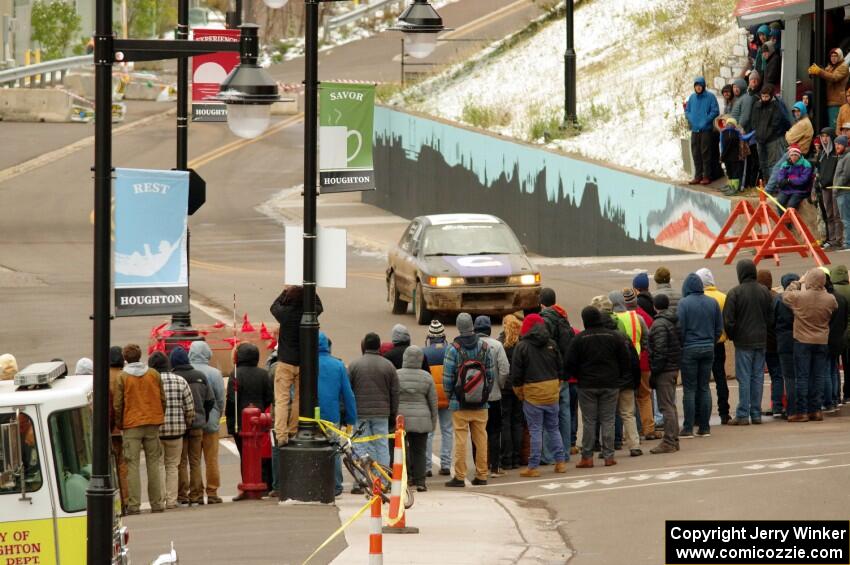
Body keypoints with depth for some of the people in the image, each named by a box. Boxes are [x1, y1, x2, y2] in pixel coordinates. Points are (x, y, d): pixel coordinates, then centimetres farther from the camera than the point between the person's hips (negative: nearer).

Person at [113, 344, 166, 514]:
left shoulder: (122, 377, -4)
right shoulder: (153, 374, 4)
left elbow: (117, 404, -4)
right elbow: (162, 399, 7)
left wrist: (119, 423, 8)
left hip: (131, 425, -3)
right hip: (153, 423, 3)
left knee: (132, 464, -1)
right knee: (154, 463, 9)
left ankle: (133, 504, -6)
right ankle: (156, 503, 9)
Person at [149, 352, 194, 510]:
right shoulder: (180, 381, 3)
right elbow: (190, 408, 4)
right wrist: (187, 424, 19)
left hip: (154, 430, -2)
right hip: (176, 429, 2)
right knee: (172, 466, 12)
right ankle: (171, 501, 9)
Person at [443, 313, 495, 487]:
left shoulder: (454, 349, -10)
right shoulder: (484, 346, 1)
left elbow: (447, 376, -9)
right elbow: (491, 374, 5)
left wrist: (449, 395, 7)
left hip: (460, 403, -3)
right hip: (481, 404, 3)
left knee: (460, 439, -1)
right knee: (481, 438, 9)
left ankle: (459, 476, -2)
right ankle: (481, 475, 12)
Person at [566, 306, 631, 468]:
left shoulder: (579, 339, -6)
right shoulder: (614, 336, -1)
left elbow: (570, 363, -4)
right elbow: (625, 361, 2)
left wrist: (578, 377, 12)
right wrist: (623, 379, 12)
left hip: (587, 386, -1)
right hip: (610, 385, 1)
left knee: (589, 421, 3)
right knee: (608, 420, 5)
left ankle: (587, 456, 3)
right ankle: (608, 456, 3)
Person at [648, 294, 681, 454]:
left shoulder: (659, 324, -15)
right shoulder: (675, 321, 12)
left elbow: (660, 351, -20)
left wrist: (654, 372, -16)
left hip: (664, 369, -9)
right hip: (675, 367, 9)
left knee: (666, 406, -7)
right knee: (671, 405, 16)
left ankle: (669, 442, -7)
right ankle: (674, 439, 21)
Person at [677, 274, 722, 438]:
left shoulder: (684, 303, -10)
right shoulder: (712, 302, 4)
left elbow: (680, 328, -12)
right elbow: (719, 328, 7)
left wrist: (679, 346, 0)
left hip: (689, 350, -4)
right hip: (708, 350, 4)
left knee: (689, 389, 0)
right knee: (704, 388, 10)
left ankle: (688, 428, -2)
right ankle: (704, 427, 10)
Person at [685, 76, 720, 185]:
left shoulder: (710, 97, -4)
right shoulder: (692, 97, 11)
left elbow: (715, 111, -7)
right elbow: (687, 111, 17)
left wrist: (705, 121, -14)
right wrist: (691, 120, -1)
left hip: (706, 130, -5)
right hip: (695, 130, 5)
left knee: (705, 153, -5)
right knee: (696, 154, 7)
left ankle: (707, 176, 0)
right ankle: (698, 176, 15)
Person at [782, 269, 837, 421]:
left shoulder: (798, 297, -16)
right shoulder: (830, 299, -9)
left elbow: (785, 295, 4)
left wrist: (797, 283, 16)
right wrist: (822, 290, 12)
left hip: (802, 342, -2)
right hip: (822, 342, 2)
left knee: (802, 377, 2)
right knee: (818, 377, 8)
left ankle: (801, 411, 0)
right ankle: (815, 410, 10)